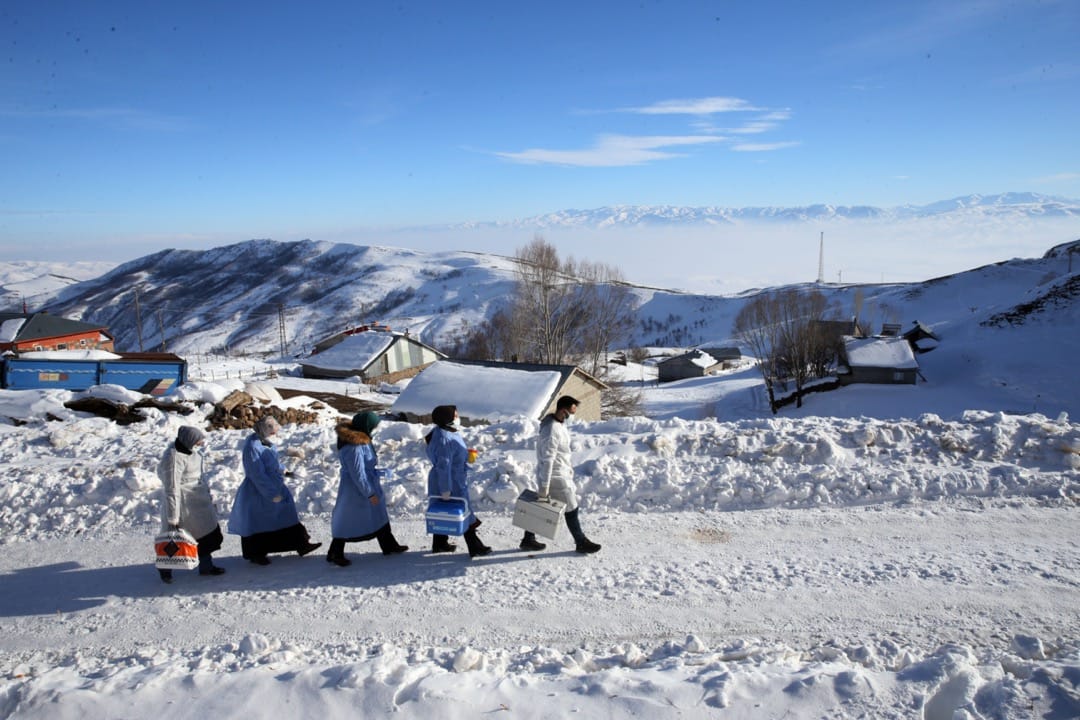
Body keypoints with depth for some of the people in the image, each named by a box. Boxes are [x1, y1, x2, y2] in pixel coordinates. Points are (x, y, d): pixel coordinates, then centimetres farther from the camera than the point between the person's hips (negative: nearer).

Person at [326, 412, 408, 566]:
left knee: (379, 514, 18)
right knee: (349, 520, 3)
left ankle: (389, 545, 32)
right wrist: (369, 493, -18)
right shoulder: (353, 446, -30)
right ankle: (335, 554, 19)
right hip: (356, 489, -10)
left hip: (369, 483, 10)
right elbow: (357, 474, -26)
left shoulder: (359, 438, 0)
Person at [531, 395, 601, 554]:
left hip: (561, 473, 10)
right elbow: (547, 460, -26)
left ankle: (528, 539, 26)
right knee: (571, 510, 4)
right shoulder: (552, 431, -26)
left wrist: (568, 467, 24)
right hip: (556, 477, -10)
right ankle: (581, 542, 18)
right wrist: (544, 487, -24)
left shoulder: (560, 424, 5)